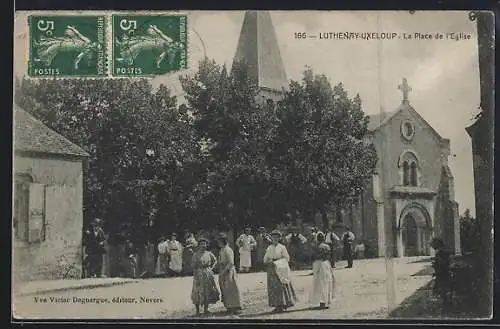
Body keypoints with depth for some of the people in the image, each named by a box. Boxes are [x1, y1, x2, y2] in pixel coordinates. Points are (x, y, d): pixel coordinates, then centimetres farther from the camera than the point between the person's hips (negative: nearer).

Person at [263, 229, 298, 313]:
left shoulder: (282, 247, -1)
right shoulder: (269, 248, 10)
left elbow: (287, 258, -4)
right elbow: (265, 259, 13)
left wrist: (276, 262, -11)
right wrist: (269, 261, -9)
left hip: (281, 269, -4)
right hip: (272, 270, 4)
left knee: (282, 286, -8)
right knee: (273, 287, 0)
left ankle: (284, 304, -3)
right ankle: (278, 305, 5)